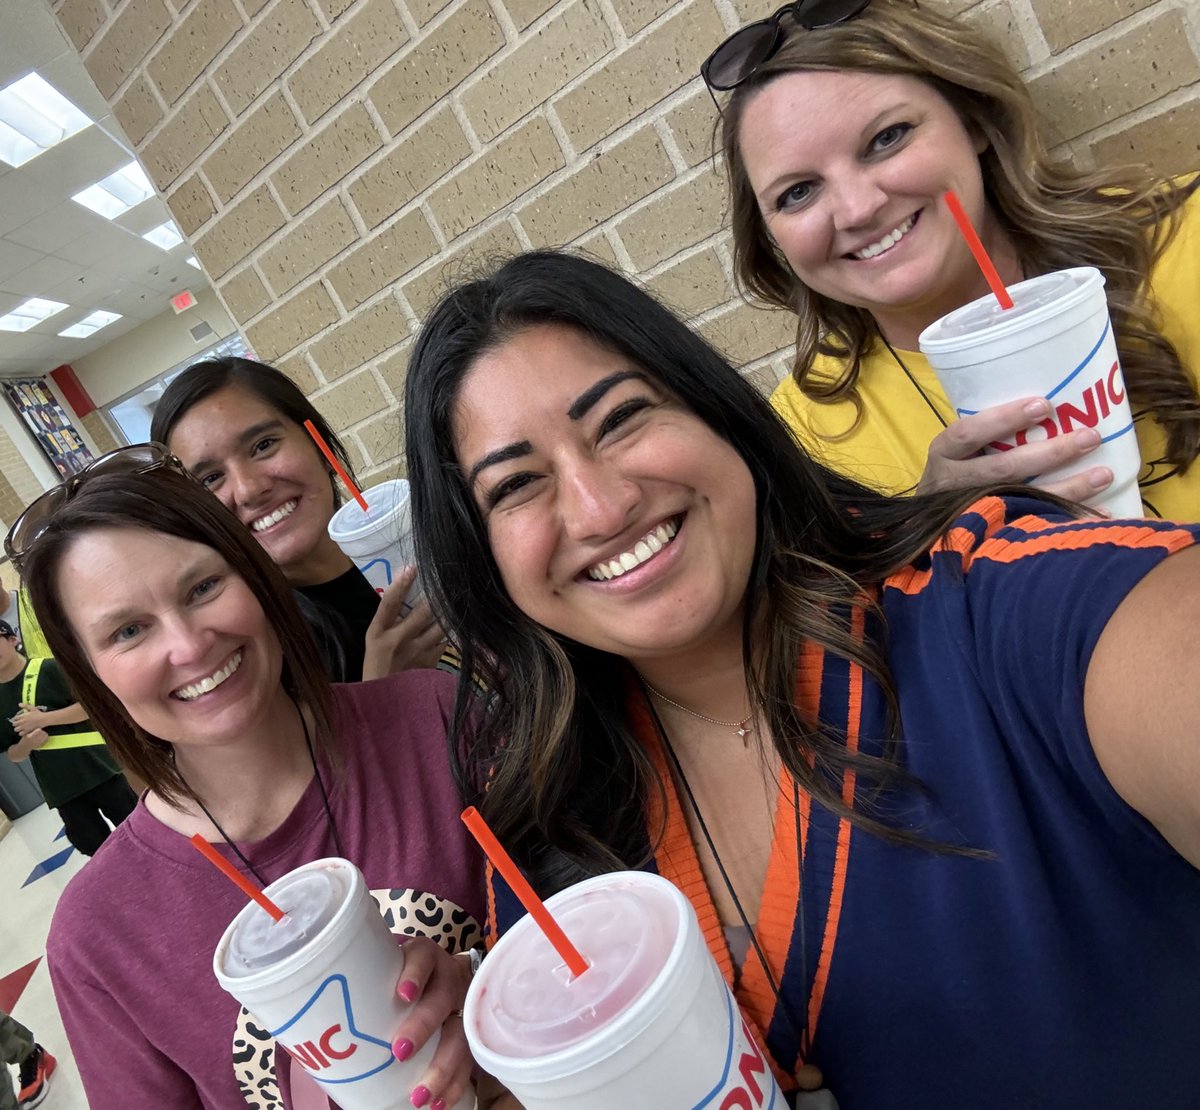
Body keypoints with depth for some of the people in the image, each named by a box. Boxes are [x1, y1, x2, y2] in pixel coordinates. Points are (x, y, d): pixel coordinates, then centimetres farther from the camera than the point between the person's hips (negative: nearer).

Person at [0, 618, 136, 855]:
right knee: (94, 846, 11)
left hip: (96, 767, -4)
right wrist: (26, 745, -8)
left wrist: (44, 719, -19)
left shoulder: (50, 670, -9)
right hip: (59, 788, 5)